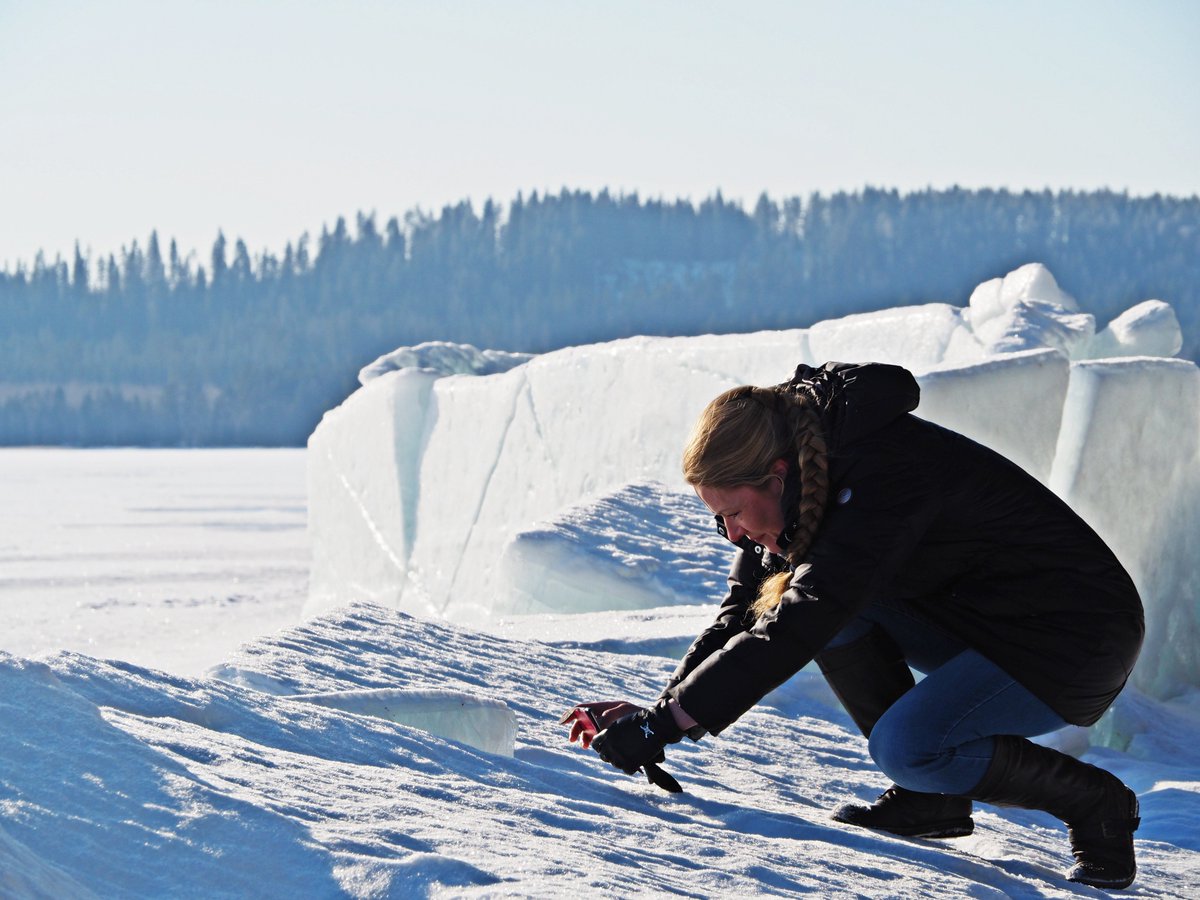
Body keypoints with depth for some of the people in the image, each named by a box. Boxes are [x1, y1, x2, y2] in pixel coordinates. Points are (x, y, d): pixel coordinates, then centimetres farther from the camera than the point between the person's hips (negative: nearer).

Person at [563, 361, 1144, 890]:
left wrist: (664, 723, -34)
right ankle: (928, 798, 0)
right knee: (815, 594, -9)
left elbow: (791, 634, -35)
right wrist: (656, 711, -9)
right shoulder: (809, 484, -2)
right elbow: (745, 613, 4)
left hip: (1078, 643, -9)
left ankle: (1097, 806, -7)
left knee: (906, 745, -30)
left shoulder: (880, 476, -30)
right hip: (981, 626, 9)